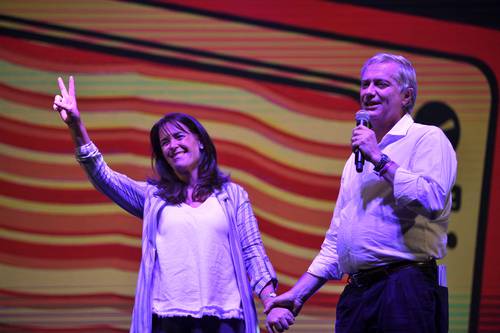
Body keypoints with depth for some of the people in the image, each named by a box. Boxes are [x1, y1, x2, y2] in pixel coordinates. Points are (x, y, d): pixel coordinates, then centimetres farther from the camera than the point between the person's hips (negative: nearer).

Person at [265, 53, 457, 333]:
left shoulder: (428, 138, 0)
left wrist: (379, 159, -10)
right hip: (355, 294, 7)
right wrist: (298, 295, 18)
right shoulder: (357, 158, 24)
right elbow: (336, 240, 26)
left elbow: (431, 199, -19)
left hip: (404, 291, -7)